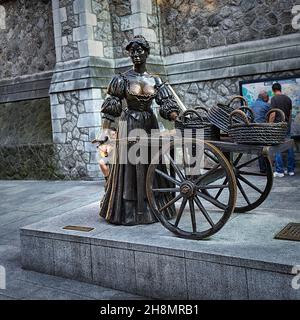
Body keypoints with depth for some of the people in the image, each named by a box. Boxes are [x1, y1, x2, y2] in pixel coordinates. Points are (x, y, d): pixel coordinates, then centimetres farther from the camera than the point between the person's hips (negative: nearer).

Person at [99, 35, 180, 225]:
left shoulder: (155, 80, 7)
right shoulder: (123, 79, -1)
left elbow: (167, 104, 0)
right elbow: (111, 107, -2)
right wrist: (104, 132, -8)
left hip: (149, 126, 3)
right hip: (129, 126, -3)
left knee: (151, 165, 6)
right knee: (129, 165, -1)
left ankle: (152, 208, 18)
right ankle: (128, 211, 8)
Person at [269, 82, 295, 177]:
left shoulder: (274, 99, -7)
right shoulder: (288, 98, 11)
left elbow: (273, 114, -13)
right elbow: (290, 114, 16)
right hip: (287, 125, 6)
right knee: (289, 147, 9)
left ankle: (279, 171, -2)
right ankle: (291, 170, 14)